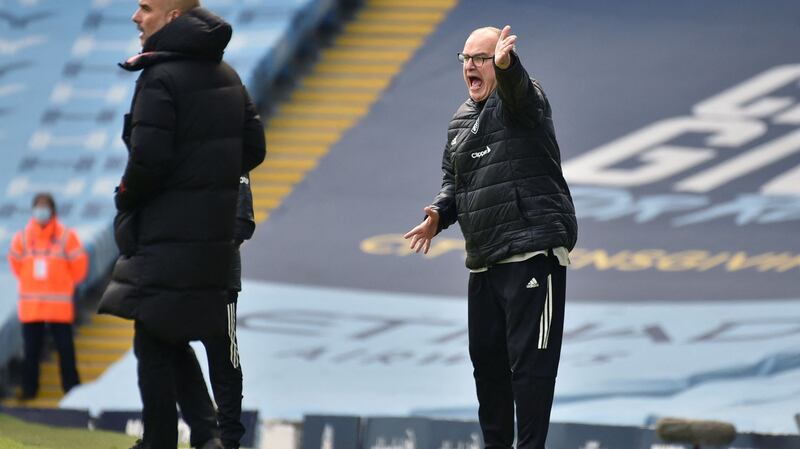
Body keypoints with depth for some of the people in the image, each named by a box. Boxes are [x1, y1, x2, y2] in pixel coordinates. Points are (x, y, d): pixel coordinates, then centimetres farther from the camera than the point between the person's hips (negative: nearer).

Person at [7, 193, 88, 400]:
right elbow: (15, 262, 18)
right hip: (30, 304, 3)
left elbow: (78, 265, 3)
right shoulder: (23, 238, 2)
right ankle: (29, 388, 14)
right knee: (31, 348, 6)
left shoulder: (66, 236, -6)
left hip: (60, 304, -2)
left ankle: (71, 386, 7)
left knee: (64, 347, -1)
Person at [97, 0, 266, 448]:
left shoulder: (159, 78, -15)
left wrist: (125, 199, -3)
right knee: (175, 338, 17)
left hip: (166, 233, -8)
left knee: (154, 343, 2)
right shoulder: (226, 76, 11)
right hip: (215, 233, 8)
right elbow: (253, 148, 13)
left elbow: (147, 159, -21)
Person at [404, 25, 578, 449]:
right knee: (485, 355, 14)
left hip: (533, 252, -8)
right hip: (484, 261, 8)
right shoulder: (461, 119, 16)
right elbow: (453, 180, 25)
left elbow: (516, 87, -31)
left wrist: (505, 64, -54)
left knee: (529, 362, -8)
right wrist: (439, 213, 4)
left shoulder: (522, 100, -7)